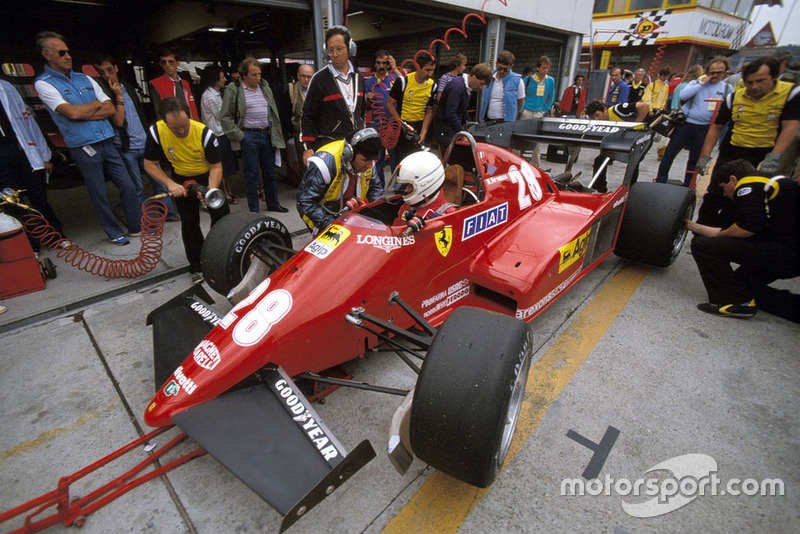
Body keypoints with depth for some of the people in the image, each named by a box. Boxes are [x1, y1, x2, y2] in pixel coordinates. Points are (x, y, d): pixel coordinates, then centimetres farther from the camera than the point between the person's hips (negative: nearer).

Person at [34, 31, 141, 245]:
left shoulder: (85, 79, 13)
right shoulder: (43, 84, -3)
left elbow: (111, 109, 6)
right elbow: (72, 112, -15)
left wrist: (83, 115, -7)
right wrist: (97, 103, 1)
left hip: (107, 142, 5)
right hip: (84, 148, -4)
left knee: (128, 187, 4)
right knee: (100, 195, 3)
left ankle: (137, 226, 16)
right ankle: (114, 233, 16)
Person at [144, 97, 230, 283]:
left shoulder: (205, 133, -27)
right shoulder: (156, 132, -22)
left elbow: (216, 166, -19)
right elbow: (150, 164, -10)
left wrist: (211, 189, -36)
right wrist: (170, 184, -24)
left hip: (208, 176, -1)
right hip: (181, 180, 1)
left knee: (221, 215, -10)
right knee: (189, 223, 0)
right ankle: (196, 267, 13)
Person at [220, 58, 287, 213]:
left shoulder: (265, 88, 13)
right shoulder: (234, 91, -2)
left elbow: (274, 114, 17)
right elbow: (225, 117, -1)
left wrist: (276, 137, 10)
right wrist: (238, 135, -9)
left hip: (267, 135, 4)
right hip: (249, 137, -4)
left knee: (270, 172, 10)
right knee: (252, 174, 0)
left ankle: (273, 204, 23)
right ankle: (254, 209, 8)